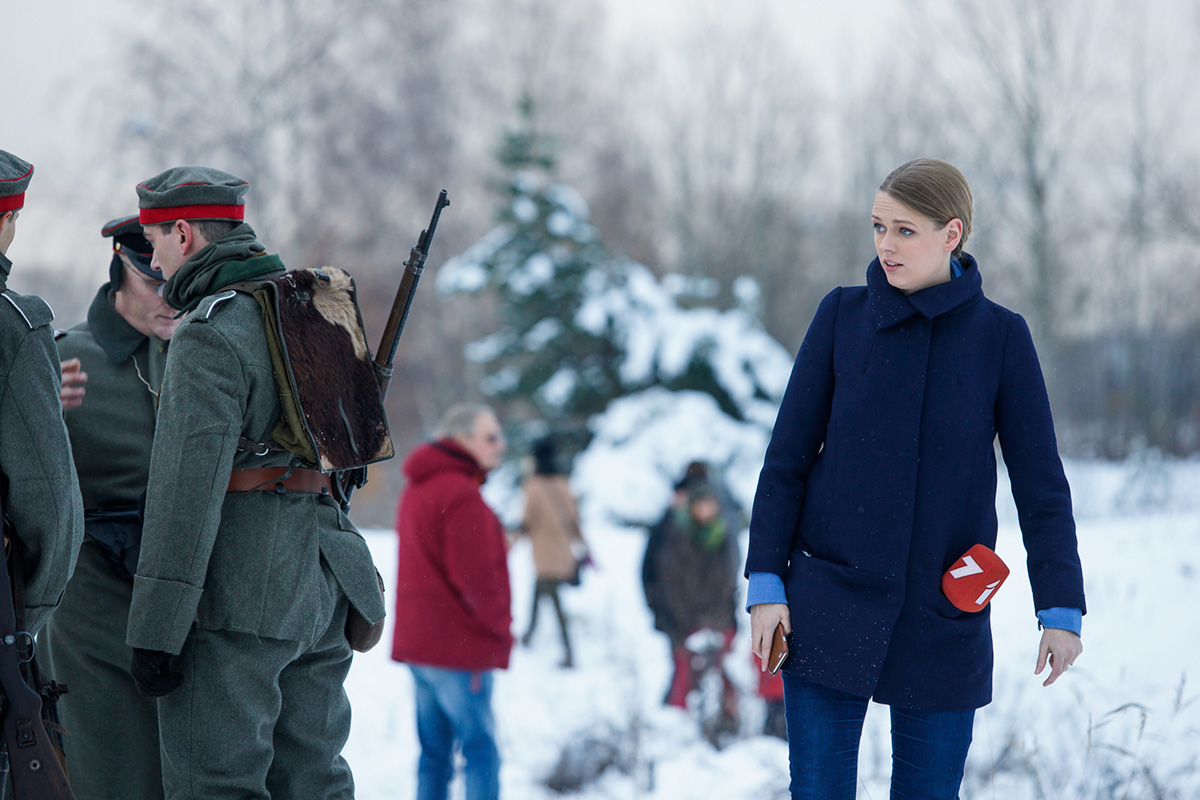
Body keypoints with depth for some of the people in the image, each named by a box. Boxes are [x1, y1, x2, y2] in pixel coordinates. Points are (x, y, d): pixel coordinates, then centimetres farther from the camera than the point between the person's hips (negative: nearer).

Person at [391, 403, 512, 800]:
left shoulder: (417, 489, 16)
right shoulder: (460, 495, -17)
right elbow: (475, 578, -20)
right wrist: (500, 629, -7)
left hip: (417, 643, 10)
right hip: (461, 648, -10)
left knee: (434, 749, 12)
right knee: (480, 751, -7)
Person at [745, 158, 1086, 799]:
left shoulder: (1001, 336, -1)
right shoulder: (842, 316, 1)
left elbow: (1040, 482, 1)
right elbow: (787, 458, 4)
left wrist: (1061, 607, -4)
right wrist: (766, 583, -2)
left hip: (944, 620, 0)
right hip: (830, 604, 0)